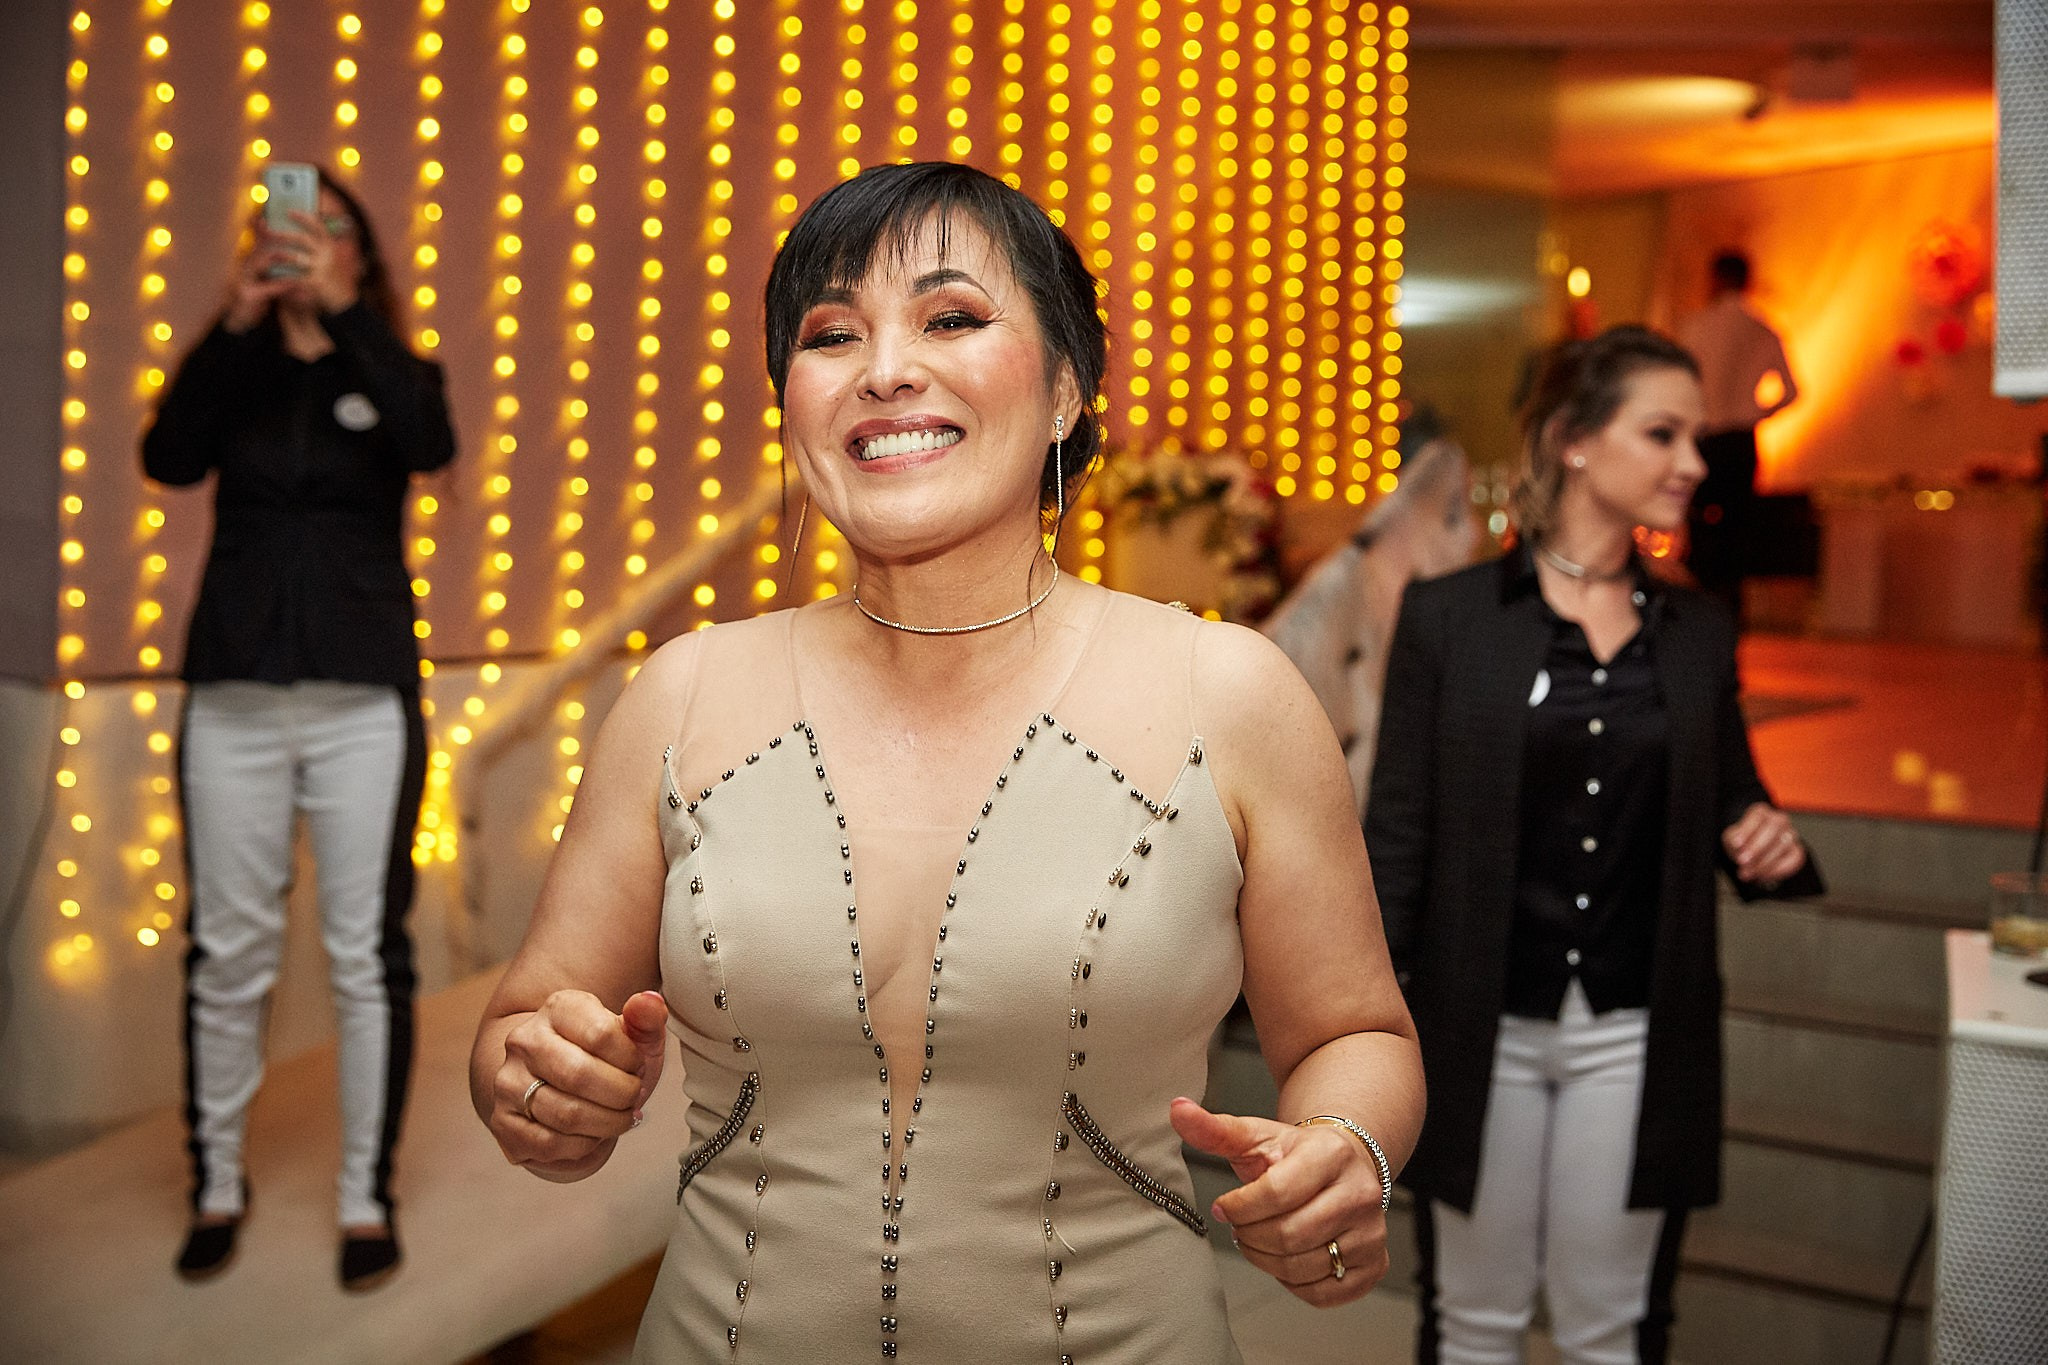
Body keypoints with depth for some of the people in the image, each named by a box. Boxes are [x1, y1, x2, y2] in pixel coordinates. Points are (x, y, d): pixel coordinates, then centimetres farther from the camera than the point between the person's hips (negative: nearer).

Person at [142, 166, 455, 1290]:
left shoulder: (389, 374, 6)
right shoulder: (233, 376, 8)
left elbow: (432, 445, -17)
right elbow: (166, 459, -12)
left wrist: (341, 311, -23)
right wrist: (238, 321, -20)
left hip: (365, 700, -1)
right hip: (234, 698, 1)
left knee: (366, 955, 2)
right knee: (228, 953, 7)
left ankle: (366, 1197, 15)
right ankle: (217, 1186, 24)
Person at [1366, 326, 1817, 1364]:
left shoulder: (1700, 632, 5)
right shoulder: (1446, 615, -5)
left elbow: (1730, 806, 16)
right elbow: (1397, 832, -5)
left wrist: (1767, 842, -7)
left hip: (1637, 1035, 3)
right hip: (1480, 1026, -2)